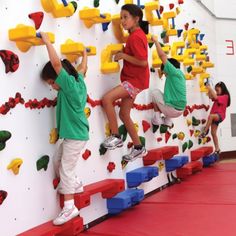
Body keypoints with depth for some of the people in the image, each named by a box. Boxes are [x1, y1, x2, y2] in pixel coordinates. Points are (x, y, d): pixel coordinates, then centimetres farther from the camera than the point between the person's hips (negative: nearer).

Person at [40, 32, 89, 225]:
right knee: (58, 161, 20)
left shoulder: (69, 84, -21)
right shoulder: (79, 82, 3)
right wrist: (84, 53, 40)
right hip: (72, 135, 9)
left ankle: (70, 208, -2)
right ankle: (75, 185, 36)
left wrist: (47, 41, -21)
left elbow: (56, 63, -30)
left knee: (66, 169, -6)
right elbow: (82, 69, 24)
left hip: (76, 136, -9)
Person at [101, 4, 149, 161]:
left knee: (107, 99, -21)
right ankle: (138, 148, 22)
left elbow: (143, 62, -24)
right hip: (133, 79, 10)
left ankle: (116, 137, -10)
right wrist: (124, 54, 8)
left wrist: (123, 56, -18)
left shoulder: (135, 37, -17)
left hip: (135, 80, -10)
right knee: (124, 114, 12)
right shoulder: (137, 34, 13)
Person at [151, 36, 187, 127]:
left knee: (155, 92, 15)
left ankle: (157, 118, 10)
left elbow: (162, 56, -12)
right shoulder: (181, 75, 14)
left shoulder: (174, 72, -9)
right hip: (180, 111, 8)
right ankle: (168, 120, 20)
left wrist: (156, 41, -1)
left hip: (171, 110, -8)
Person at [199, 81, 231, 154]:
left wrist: (210, 88, -20)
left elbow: (215, 97, -22)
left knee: (211, 116, -40)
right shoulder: (218, 96, 18)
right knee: (213, 133, 2)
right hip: (215, 116, 8)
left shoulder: (225, 96, -8)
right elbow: (211, 96, 10)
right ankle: (217, 149, 8)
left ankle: (205, 131, -32)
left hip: (220, 115, -8)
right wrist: (208, 88, -1)